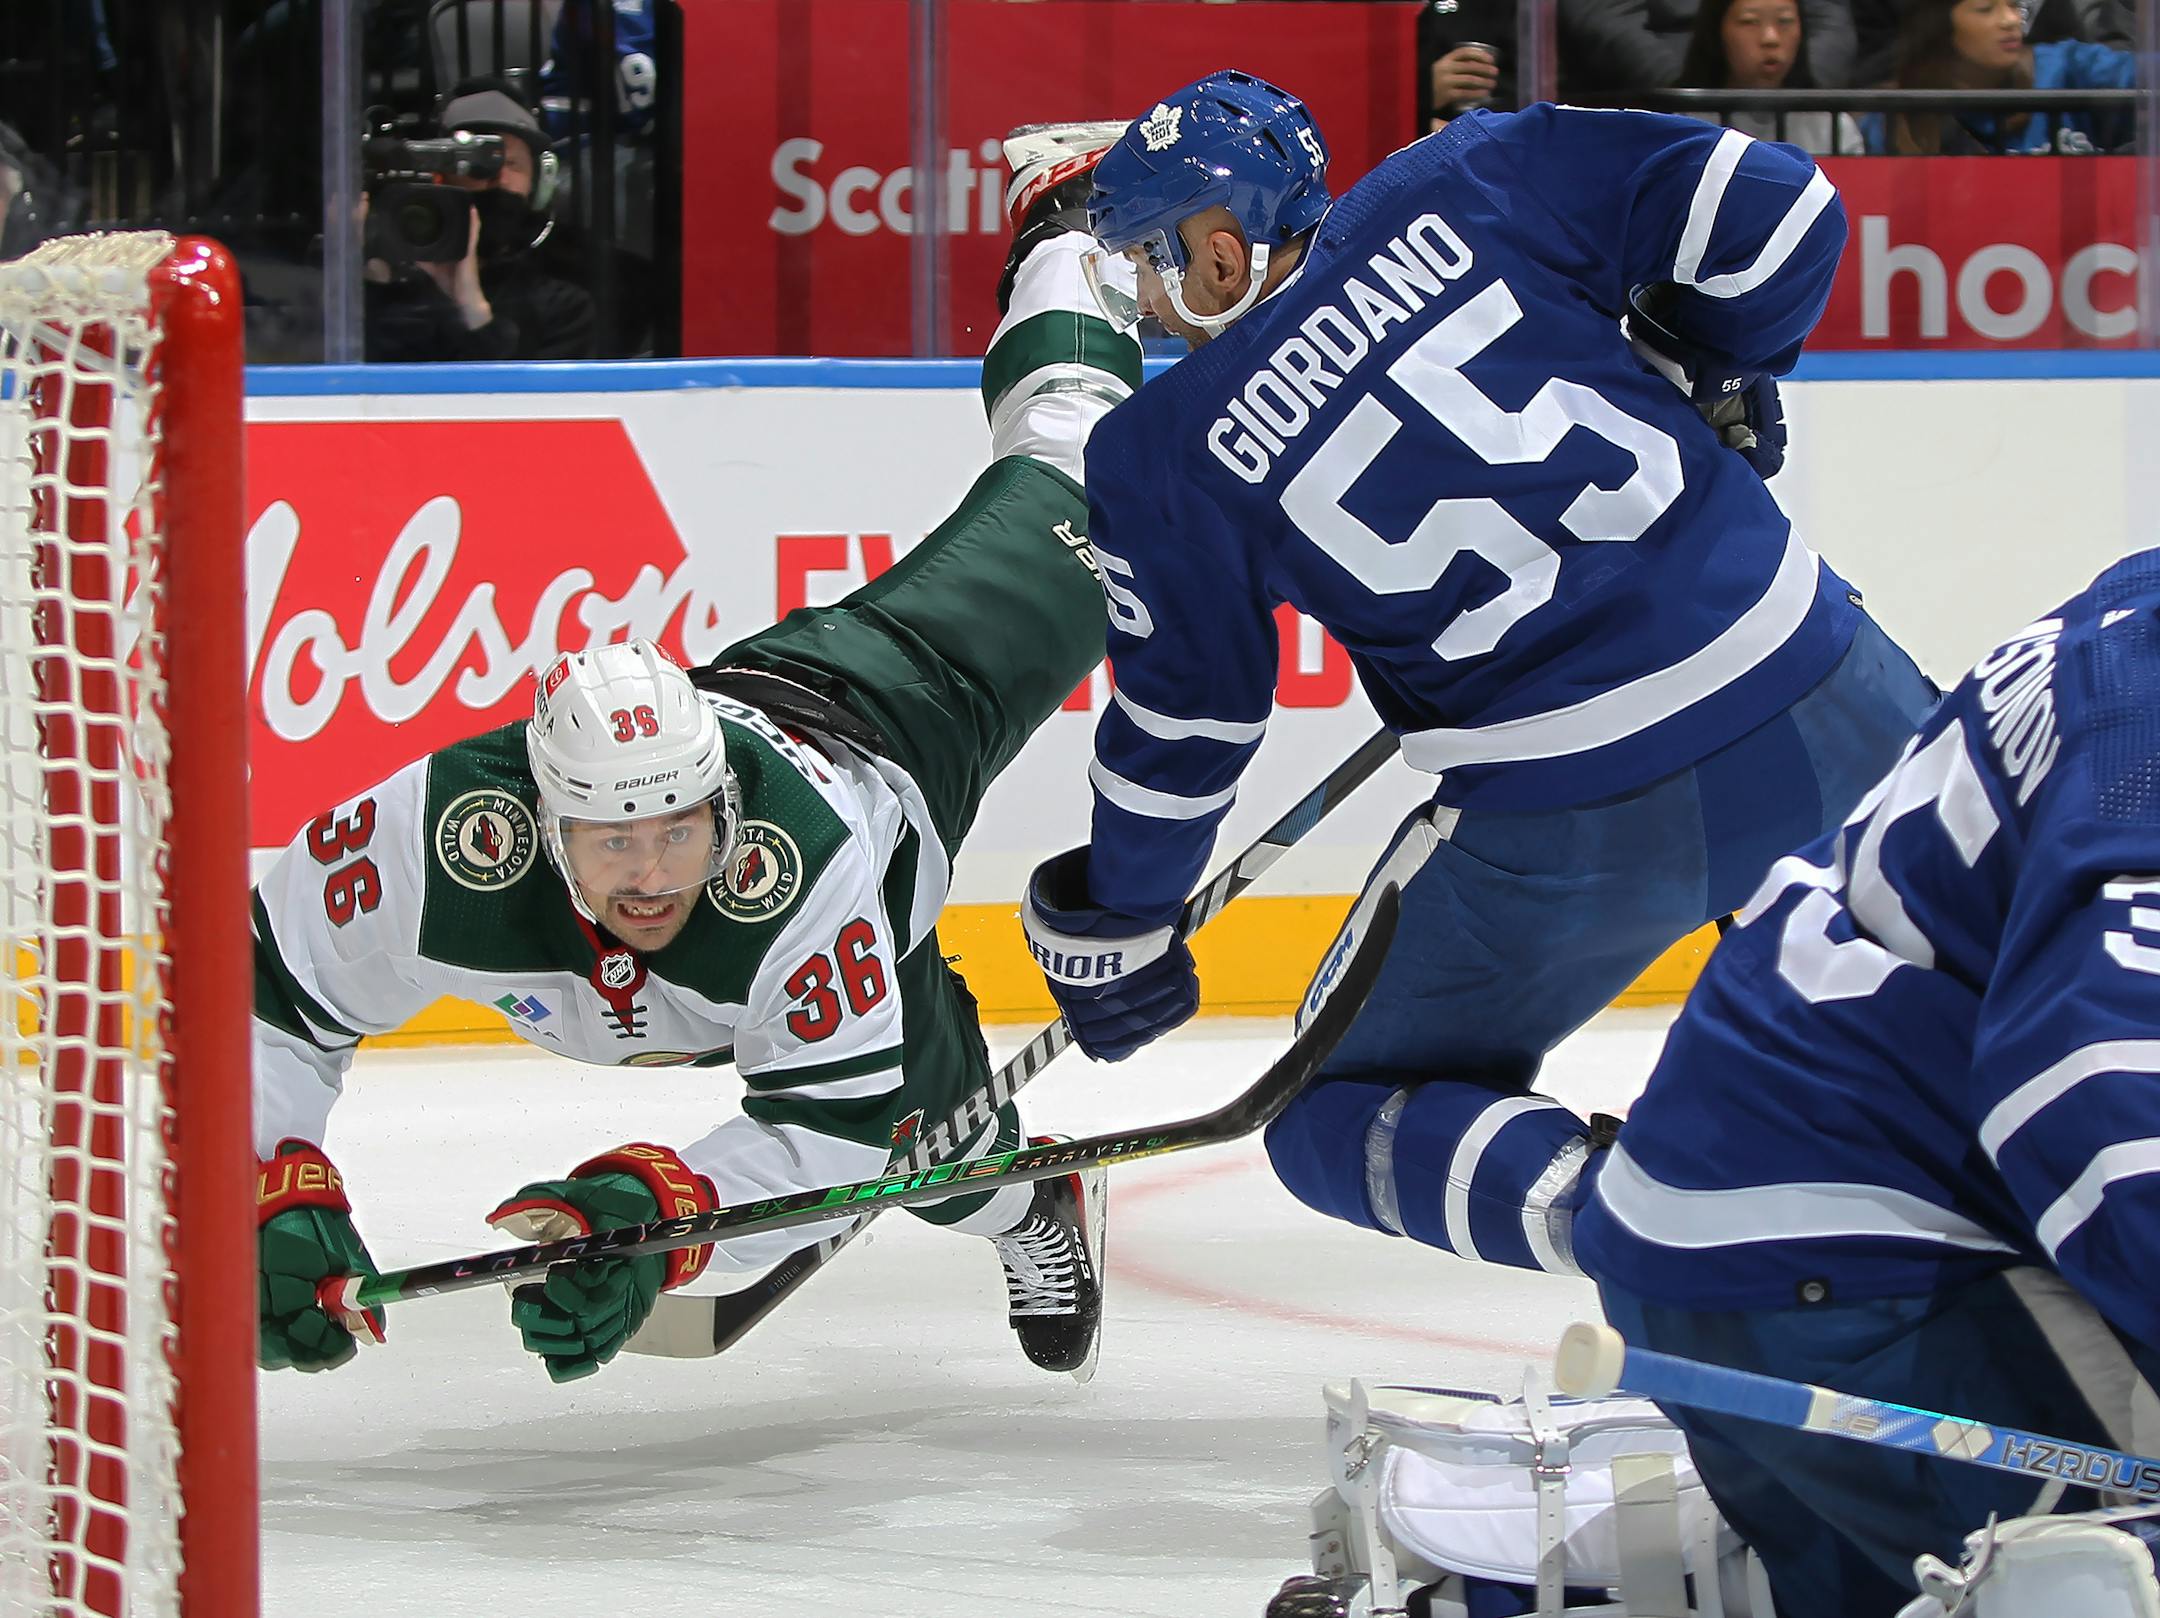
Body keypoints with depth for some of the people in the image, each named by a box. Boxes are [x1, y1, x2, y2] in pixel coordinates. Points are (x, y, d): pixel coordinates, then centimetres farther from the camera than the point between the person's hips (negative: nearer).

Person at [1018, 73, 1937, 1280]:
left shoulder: (1165, 456, -1)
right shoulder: (1466, 186, 2)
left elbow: (1182, 733, 7)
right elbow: (1770, 208, 0)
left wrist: (1114, 927, 22)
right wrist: (1701, 391, 18)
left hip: (1568, 833, -3)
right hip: (1821, 706, 4)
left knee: (1343, 1116, 15)